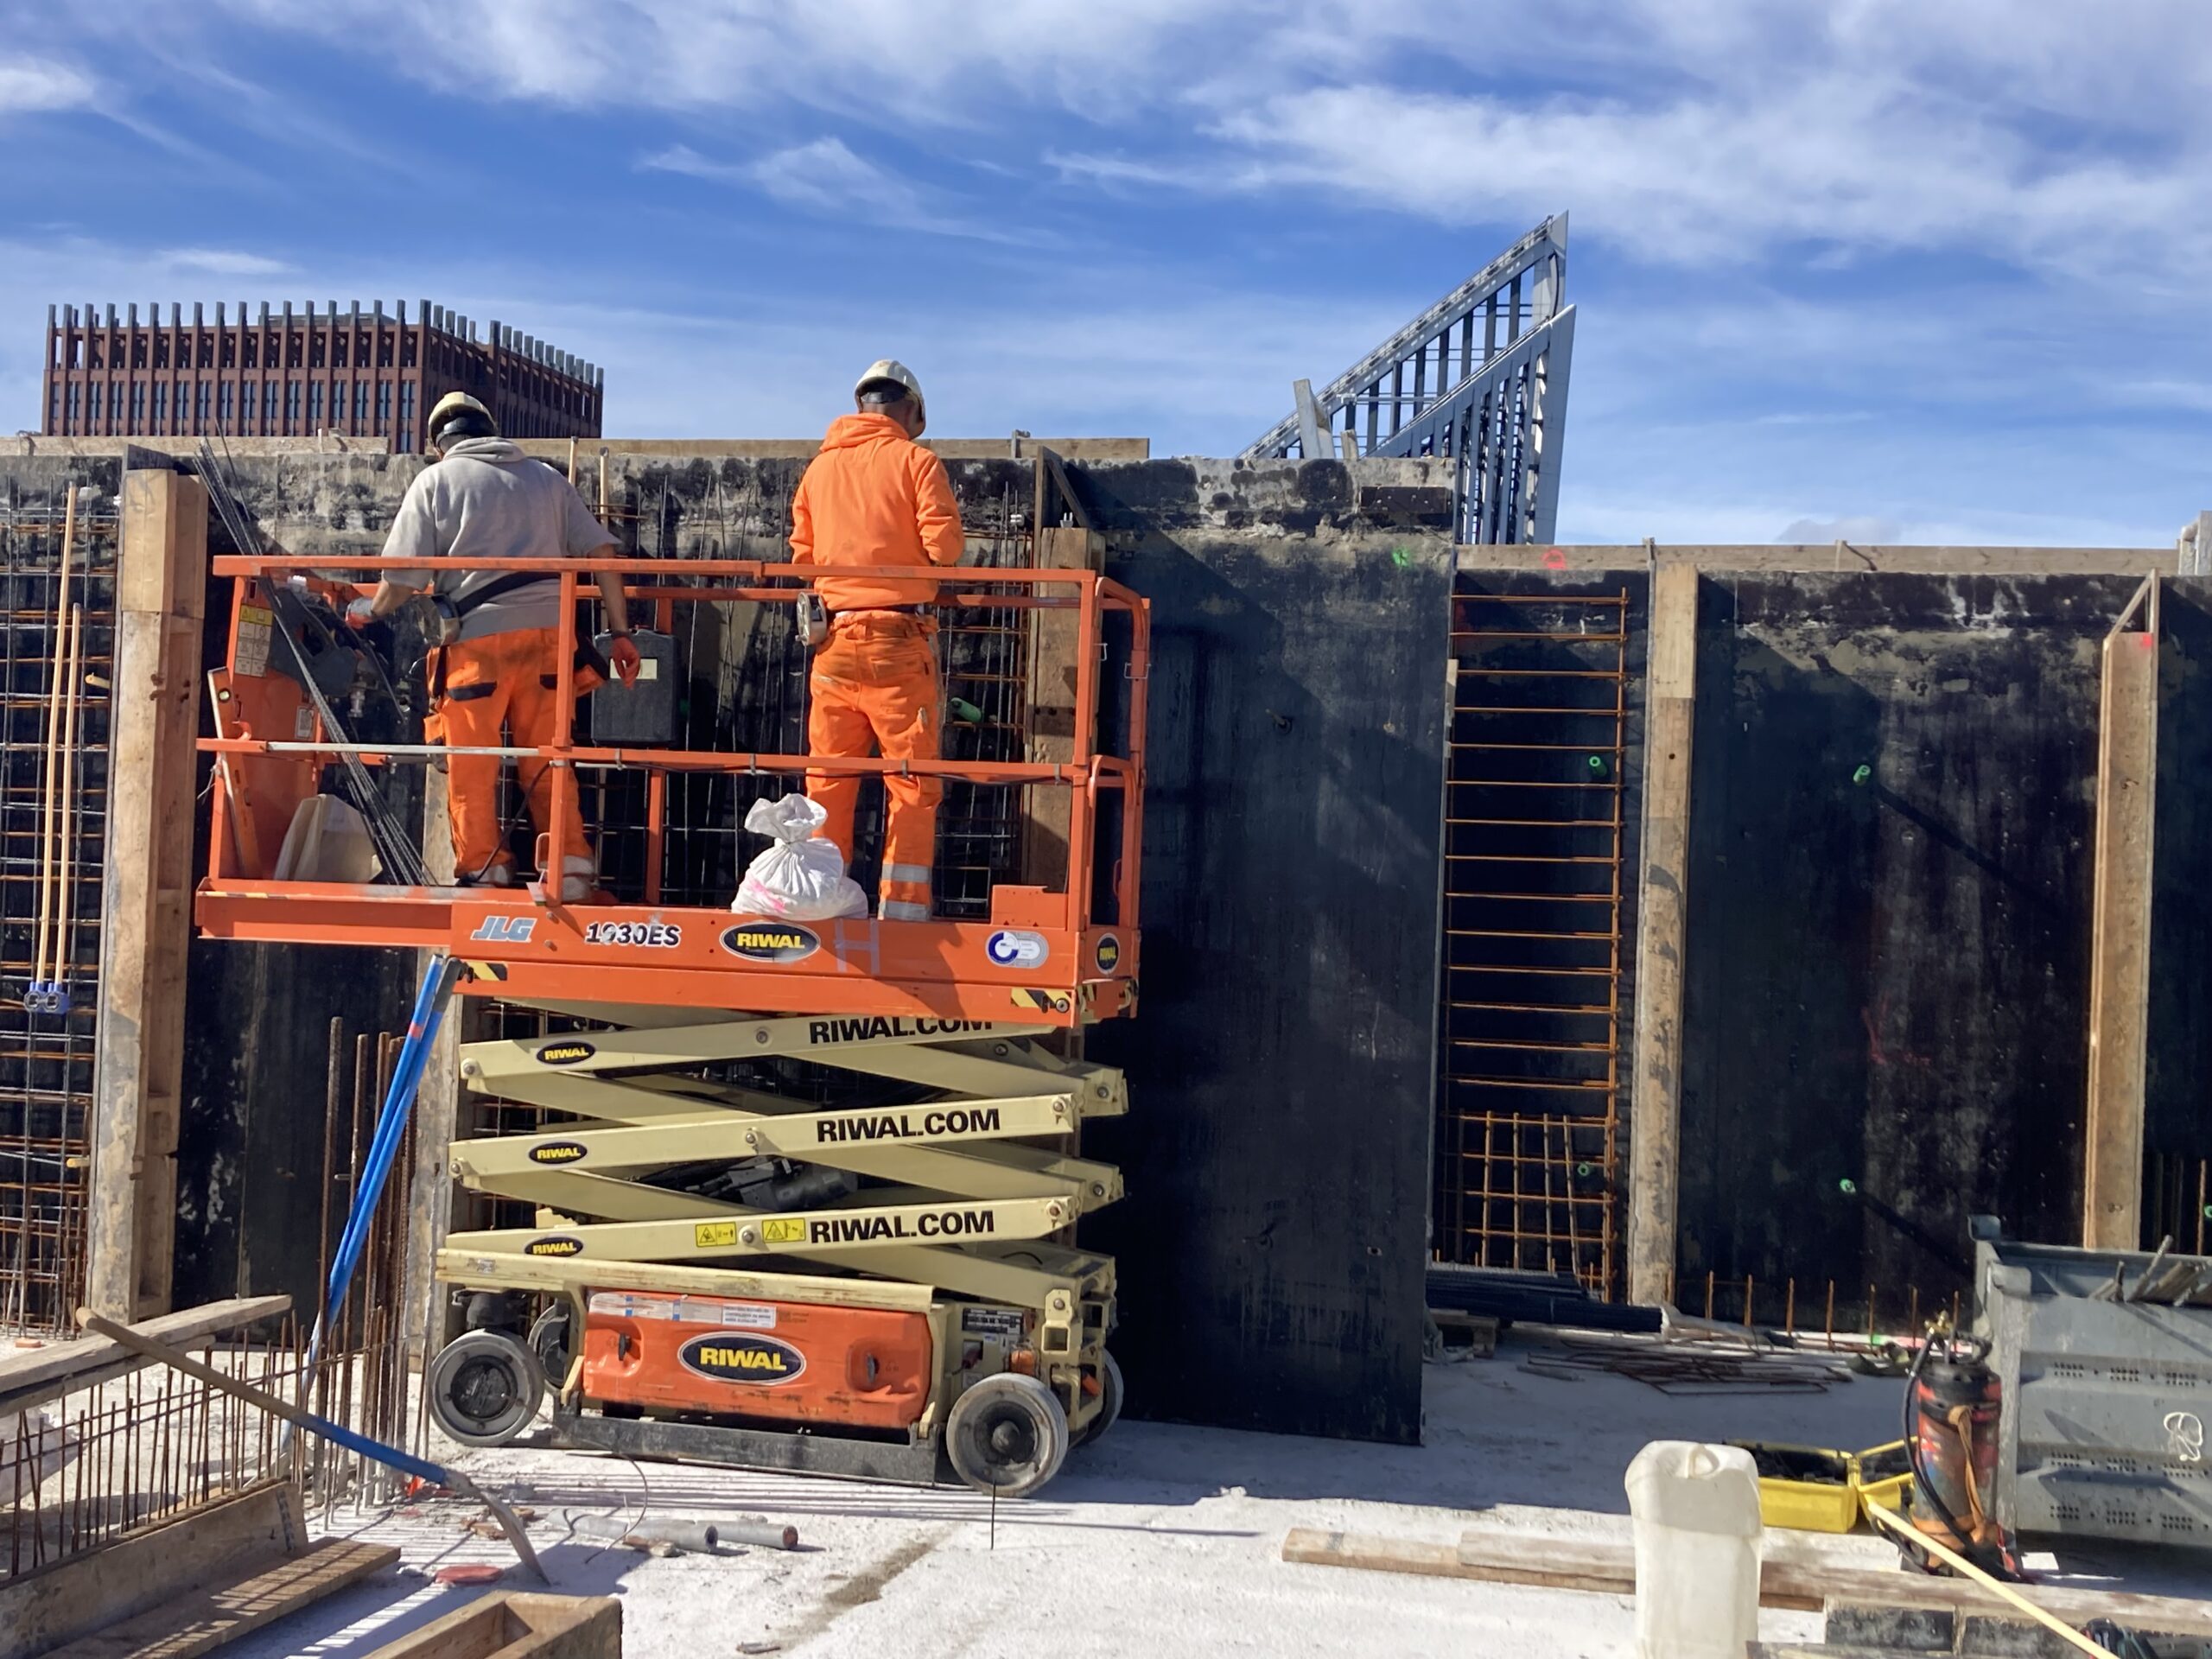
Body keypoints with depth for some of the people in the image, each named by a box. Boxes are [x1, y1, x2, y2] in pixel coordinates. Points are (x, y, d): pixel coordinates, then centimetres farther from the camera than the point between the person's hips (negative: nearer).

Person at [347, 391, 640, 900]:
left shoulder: (436, 480, 8)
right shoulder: (545, 477, 18)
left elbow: (404, 577, 2)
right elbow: (601, 553, 10)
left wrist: (369, 610, 21)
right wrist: (620, 633, 11)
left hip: (478, 635, -3)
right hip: (548, 631, 3)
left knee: (470, 767, 7)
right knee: (545, 761, 10)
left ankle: (484, 872, 9)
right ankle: (572, 869, 6)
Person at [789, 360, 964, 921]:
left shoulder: (819, 467, 12)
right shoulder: (915, 460, 0)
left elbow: (801, 556, 12)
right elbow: (944, 545, -9)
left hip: (834, 639, 4)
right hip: (897, 641, -4)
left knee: (827, 782, 10)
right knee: (912, 784, 2)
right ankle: (901, 912, -1)